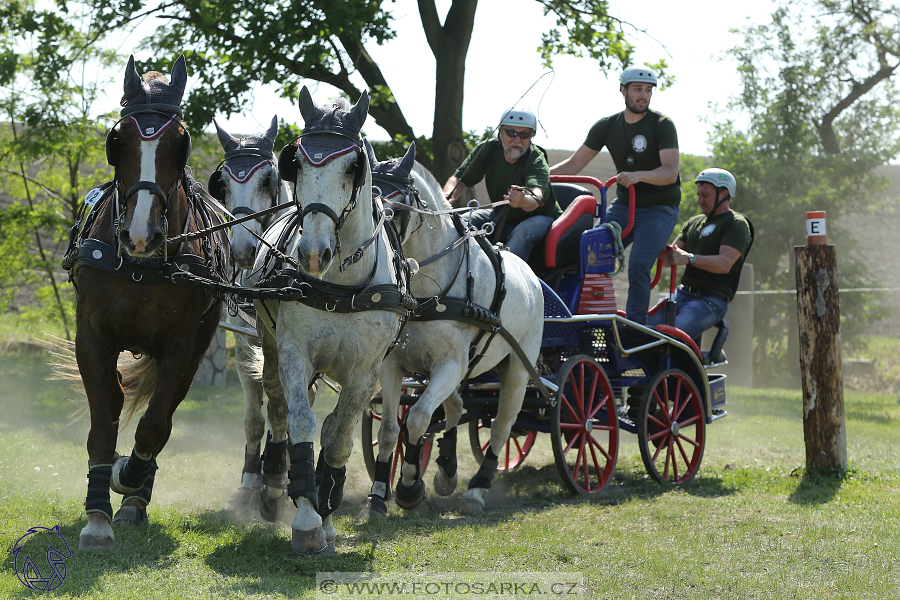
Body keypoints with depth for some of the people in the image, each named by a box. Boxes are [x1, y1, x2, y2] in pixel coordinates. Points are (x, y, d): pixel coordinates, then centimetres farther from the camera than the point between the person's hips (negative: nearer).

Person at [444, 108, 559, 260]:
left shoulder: (537, 161, -25)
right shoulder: (487, 149, -10)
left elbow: (536, 198, -44)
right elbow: (460, 179, -11)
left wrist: (524, 201, -69)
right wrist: (447, 197, -34)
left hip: (539, 218, -5)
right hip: (503, 217, 5)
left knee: (523, 231, -35)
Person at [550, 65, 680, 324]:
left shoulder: (662, 125, -11)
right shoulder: (607, 126, 2)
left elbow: (670, 172, -21)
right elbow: (574, 164, 5)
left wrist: (639, 176, -40)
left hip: (660, 208, -5)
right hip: (623, 206, 5)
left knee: (638, 265, -22)